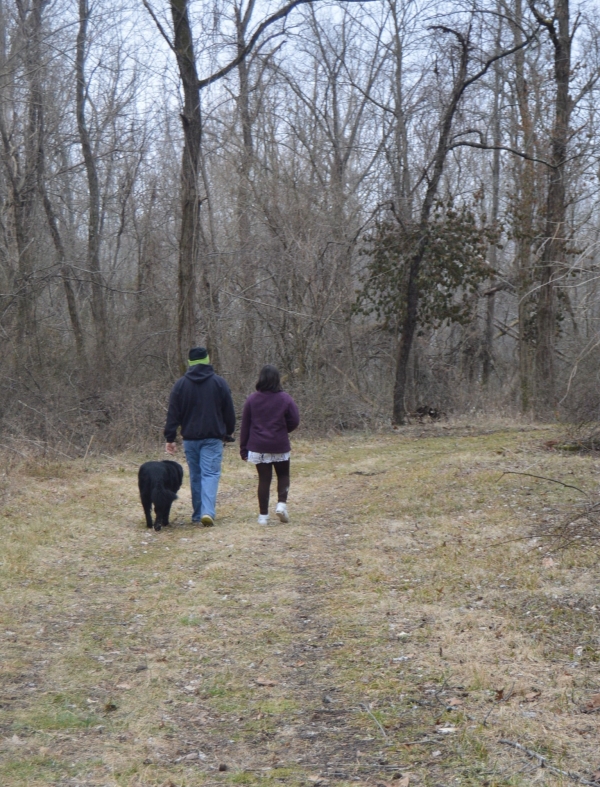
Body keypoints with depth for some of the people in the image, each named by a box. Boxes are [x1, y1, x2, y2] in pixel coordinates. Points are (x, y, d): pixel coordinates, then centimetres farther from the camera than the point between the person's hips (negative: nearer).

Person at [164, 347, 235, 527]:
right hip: (213, 438, -2)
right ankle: (208, 512, -22)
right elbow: (229, 411, 6)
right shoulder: (219, 382, 0)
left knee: (195, 475, 12)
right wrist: (229, 432, 20)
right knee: (210, 474, -5)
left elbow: (173, 413, 0)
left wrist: (170, 438, 3)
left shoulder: (181, 384, 2)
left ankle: (198, 513, 17)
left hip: (190, 438, 2)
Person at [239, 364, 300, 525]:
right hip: (280, 446, -1)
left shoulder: (252, 399, -1)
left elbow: (245, 426, 1)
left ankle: (263, 515, 4)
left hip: (258, 447, 1)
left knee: (264, 479, 5)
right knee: (283, 475, 16)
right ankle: (282, 503, -4)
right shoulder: (285, 399, -6)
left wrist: (243, 448, 7)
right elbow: (294, 421, -4)